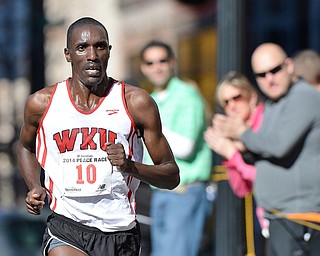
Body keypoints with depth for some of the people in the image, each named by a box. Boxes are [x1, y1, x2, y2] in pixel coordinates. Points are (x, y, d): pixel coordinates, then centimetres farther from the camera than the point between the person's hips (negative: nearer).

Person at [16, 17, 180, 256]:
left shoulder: (136, 102, -2)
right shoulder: (42, 103, 2)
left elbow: (172, 176, 2)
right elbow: (26, 147, 25)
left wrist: (130, 167, -18)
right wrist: (35, 188, 6)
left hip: (120, 234, 1)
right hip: (65, 230, 0)